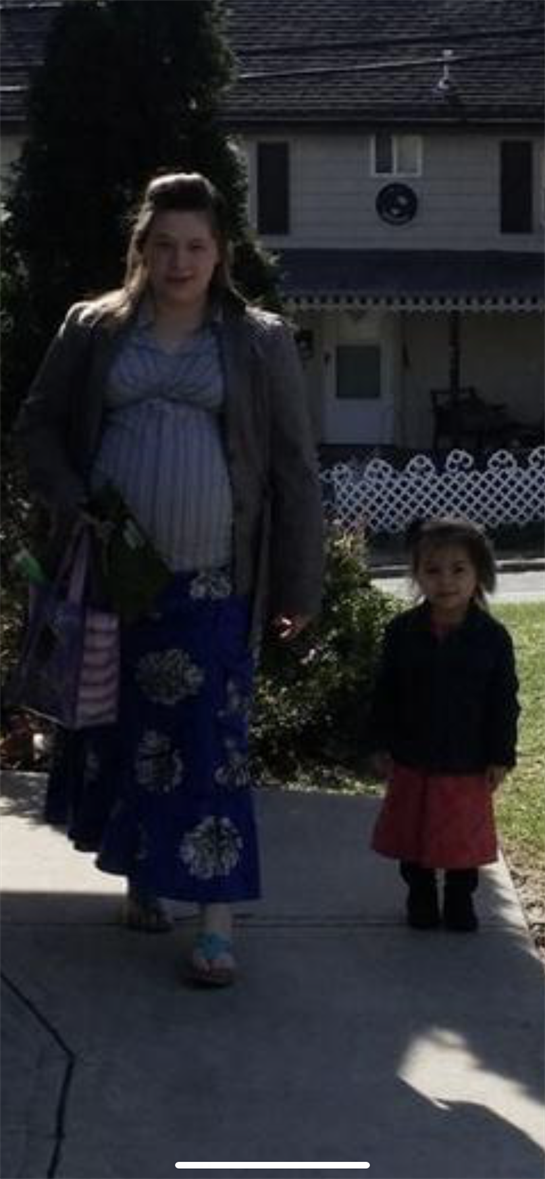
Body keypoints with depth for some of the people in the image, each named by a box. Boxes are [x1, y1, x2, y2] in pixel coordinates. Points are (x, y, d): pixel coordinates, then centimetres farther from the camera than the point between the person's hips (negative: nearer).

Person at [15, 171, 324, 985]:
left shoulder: (260, 343, 2)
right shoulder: (94, 330, 6)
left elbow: (295, 471, 2)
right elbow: (37, 425, 11)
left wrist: (298, 587, -1)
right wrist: (69, 505, -7)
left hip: (212, 586, -2)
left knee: (211, 745, -5)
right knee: (120, 732, 10)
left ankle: (217, 924, -2)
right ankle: (141, 877, 30)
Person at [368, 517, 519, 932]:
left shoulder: (492, 637, -10)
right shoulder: (402, 631, -6)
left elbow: (504, 702, -4)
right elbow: (385, 694, 1)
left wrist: (501, 757, -5)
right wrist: (382, 745, 1)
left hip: (468, 763, -1)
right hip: (413, 761, 1)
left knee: (465, 834, 10)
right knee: (413, 834, 13)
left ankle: (460, 899, 30)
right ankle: (421, 897, 31)